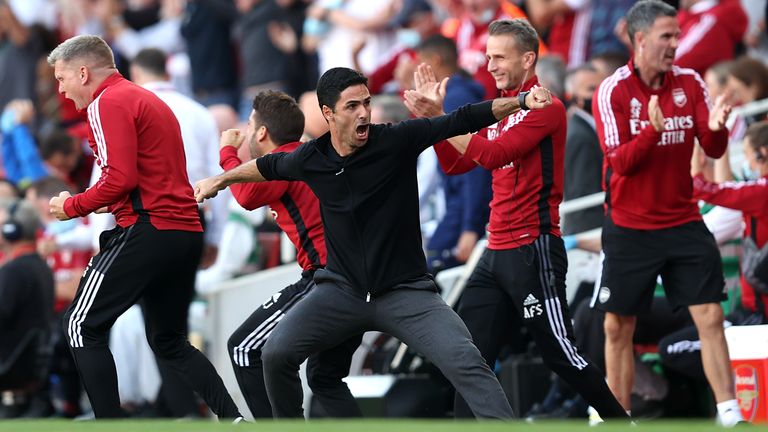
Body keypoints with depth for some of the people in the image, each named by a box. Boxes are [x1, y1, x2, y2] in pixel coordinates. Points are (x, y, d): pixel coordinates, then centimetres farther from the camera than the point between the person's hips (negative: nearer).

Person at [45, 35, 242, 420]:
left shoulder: (108, 103, -7)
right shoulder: (148, 100, 22)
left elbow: (120, 179, -18)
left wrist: (72, 207, -5)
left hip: (147, 230, -9)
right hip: (186, 231, 9)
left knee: (82, 326, 0)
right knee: (169, 342, 18)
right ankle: (233, 419, 7)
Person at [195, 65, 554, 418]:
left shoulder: (397, 141, -11)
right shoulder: (310, 159, -3)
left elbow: (463, 120, -15)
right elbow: (269, 166, 20)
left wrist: (521, 101, -27)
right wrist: (220, 180, 34)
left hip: (405, 291, -3)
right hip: (342, 289, 3)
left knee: (464, 361, -21)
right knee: (276, 354, -10)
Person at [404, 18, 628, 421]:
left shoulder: (545, 107, -10)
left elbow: (493, 154, -21)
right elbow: (455, 164, 15)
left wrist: (440, 117, -20)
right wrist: (432, 118, 2)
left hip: (533, 251, -8)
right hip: (497, 251, 8)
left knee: (561, 353, -4)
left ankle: (621, 421, 10)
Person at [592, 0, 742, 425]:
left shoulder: (689, 83, 0)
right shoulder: (612, 91, -10)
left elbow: (713, 150, -2)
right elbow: (621, 161, -17)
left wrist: (716, 127, -25)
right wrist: (653, 130, -35)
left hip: (683, 222, 2)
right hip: (629, 227, -2)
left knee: (710, 317, -6)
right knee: (618, 327, 5)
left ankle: (729, 414, -4)